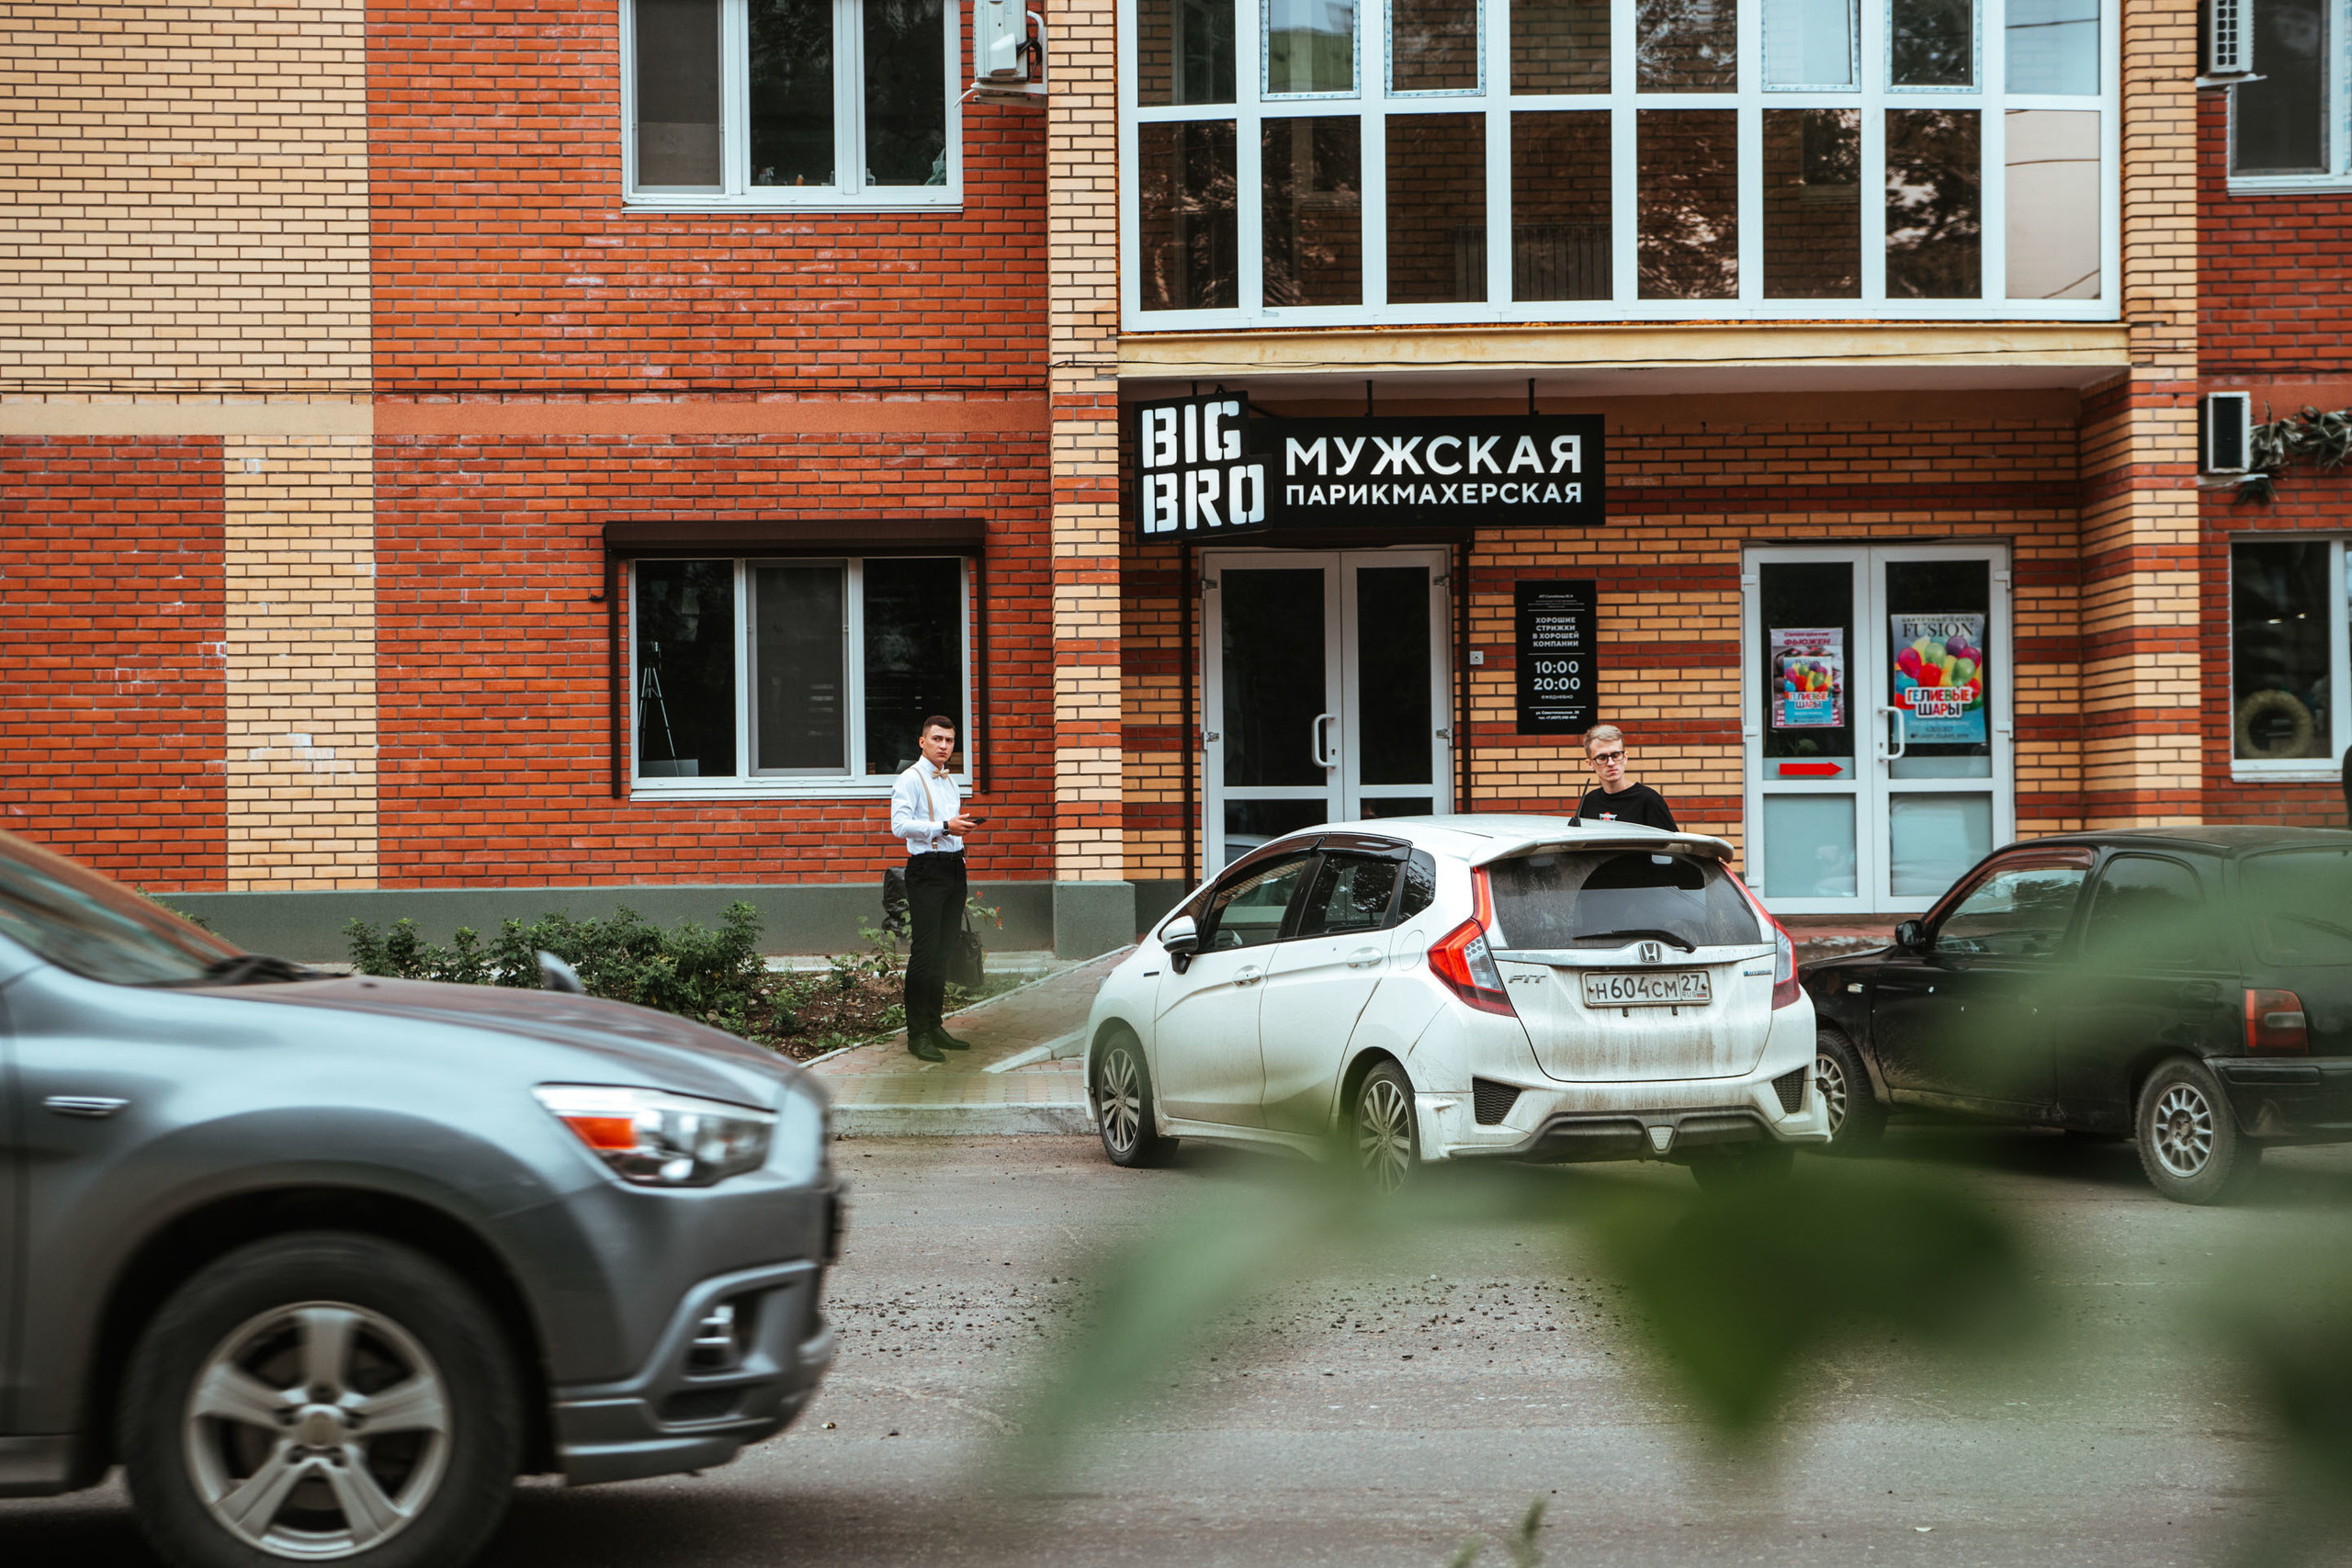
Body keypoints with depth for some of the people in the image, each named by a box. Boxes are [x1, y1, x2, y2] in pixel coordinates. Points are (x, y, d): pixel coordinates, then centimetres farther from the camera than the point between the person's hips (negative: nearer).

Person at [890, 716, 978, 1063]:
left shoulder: (950, 781, 20)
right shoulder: (910, 779, -6)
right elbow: (899, 825, -19)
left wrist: (963, 825, 12)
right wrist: (944, 827, -23)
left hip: (954, 866, 8)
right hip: (926, 870, -8)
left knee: (943, 951, 10)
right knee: (925, 952, -9)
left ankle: (934, 1026, 17)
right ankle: (918, 1034, -6)